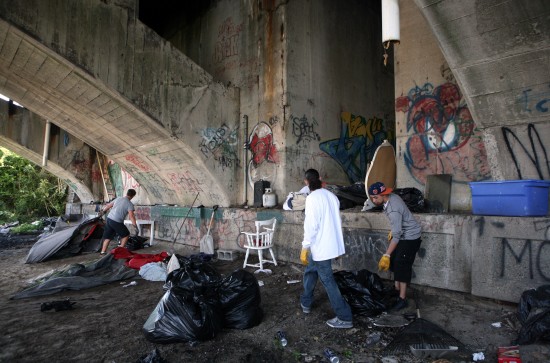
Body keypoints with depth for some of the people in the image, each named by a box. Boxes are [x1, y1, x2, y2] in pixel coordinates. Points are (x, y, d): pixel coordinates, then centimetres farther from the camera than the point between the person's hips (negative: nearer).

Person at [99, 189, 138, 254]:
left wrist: (103, 211, 39)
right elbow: (131, 216, -15)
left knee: (108, 236, 17)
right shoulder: (130, 204, -7)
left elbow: (108, 205, 22)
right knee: (126, 234, 13)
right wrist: (135, 226, -12)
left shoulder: (118, 198, 11)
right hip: (117, 222, -6)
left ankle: (103, 251, 18)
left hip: (109, 219, 7)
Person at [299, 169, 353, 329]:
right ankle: (305, 303, 37)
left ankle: (345, 318, 10)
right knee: (310, 271, 23)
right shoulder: (331, 196, 6)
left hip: (321, 247, -9)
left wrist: (304, 248, -16)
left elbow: (311, 225, -22)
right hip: (332, 244, 9)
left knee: (328, 281, 2)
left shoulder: (312, 198, -17)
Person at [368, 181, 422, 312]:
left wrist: (386, 255, -30)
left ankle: (402, 299, 4)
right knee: (393, 261, 13)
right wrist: (392, 231, 21)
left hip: (410, 237, -9)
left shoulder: (393, 210, -33)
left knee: (402, 266, -6)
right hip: (402, 233, 9)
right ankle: (397, 289, 28)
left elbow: (397, 235, -31)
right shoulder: (392, 196, -6)